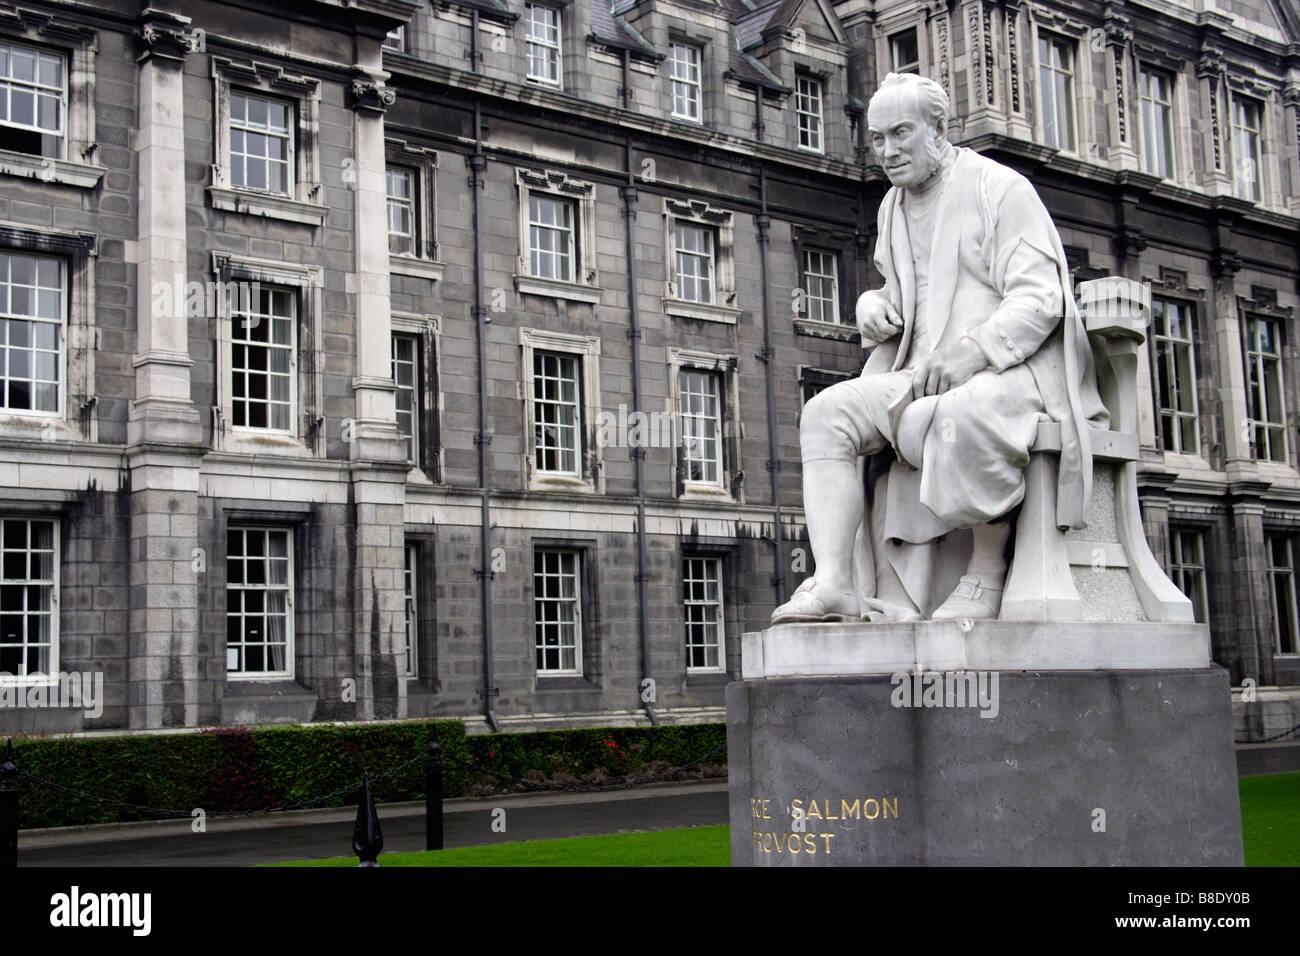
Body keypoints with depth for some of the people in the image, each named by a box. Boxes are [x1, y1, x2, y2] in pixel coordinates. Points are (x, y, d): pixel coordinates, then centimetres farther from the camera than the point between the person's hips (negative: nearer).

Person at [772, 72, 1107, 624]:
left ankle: (989, 569, -21)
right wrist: (875, 307, 5)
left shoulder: (1000, 188, -4)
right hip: (925, 377, 7)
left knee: (969, 417, -41)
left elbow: (1039, 299, -13)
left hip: (1013, 368, -7)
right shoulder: (892, 209, 18)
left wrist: (969, 352, -28)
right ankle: (835, 583, -26)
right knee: (827, 414, -15)